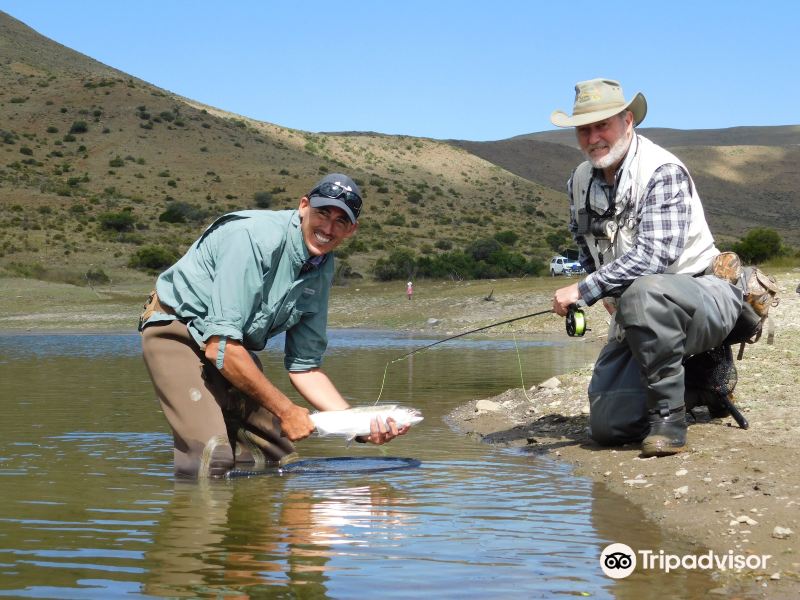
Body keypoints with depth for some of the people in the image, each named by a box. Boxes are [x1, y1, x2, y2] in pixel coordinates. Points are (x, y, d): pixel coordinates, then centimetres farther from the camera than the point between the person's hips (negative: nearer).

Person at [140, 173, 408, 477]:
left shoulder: (322, 270, -2)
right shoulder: (255, 238, -27)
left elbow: (304, 366, 3)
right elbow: (220, 346, -31)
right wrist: (285, 410, -24)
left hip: (232, 343, 8)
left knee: (280, 458, 6)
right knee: (214, 456, -25)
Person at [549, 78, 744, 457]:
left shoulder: (662, 171, -17)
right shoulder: (580, 183, 6)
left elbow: (655, 256, -29)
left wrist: (583, 290, -27)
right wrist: (607, 294, 9)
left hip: (703, 297, -7)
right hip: (637, 317, 7)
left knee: (643, 291, -41)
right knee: (606, 427, -4)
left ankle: (669, 417, -25)